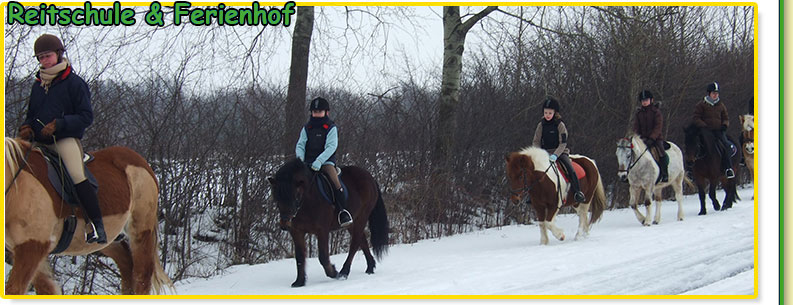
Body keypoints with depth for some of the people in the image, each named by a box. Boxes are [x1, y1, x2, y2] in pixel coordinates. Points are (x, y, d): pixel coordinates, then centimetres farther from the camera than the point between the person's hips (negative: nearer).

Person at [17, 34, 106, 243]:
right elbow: (31, 115, 26)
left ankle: (97, 224, -20)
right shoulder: (37, 86, 16)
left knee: (78, 177, -24)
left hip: (66, 138, -6)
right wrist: (27, 128, 2)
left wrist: (58, 124, -18)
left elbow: (86, 117, -6)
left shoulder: (74, 83, -2)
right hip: (40, 143, 7)